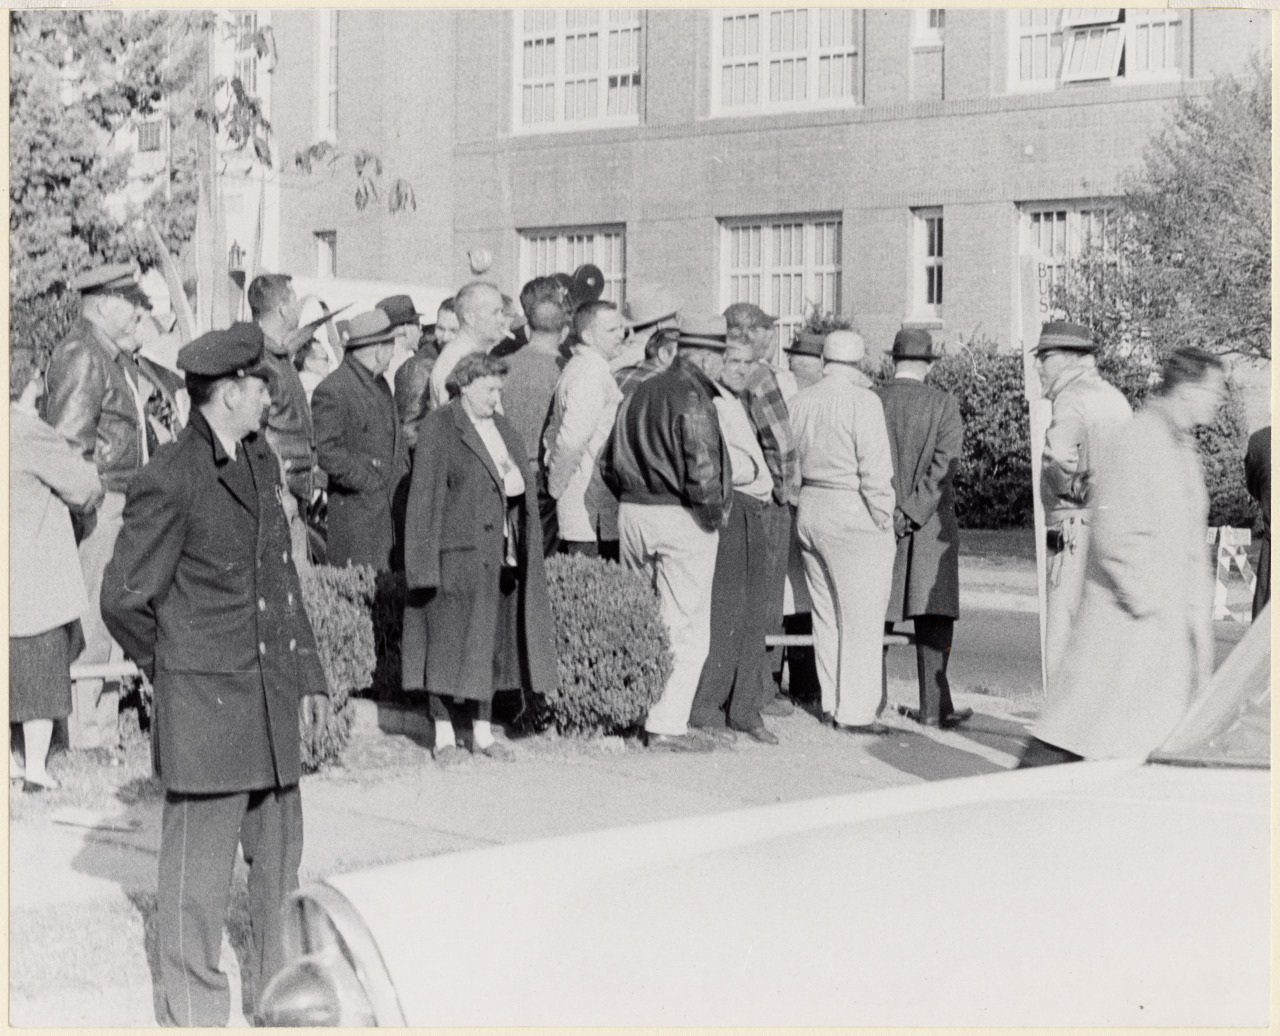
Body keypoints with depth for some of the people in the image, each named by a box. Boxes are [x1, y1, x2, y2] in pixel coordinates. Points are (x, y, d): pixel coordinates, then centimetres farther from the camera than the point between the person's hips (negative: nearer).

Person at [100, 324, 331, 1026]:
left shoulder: (261, 461, 12)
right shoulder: (170, 482, -15)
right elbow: (125, 600, -11)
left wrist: (307, 672, 18)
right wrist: (170, 669, 2)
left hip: (269, 700, 8)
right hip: (203, 705, -8)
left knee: (280, 851, 15)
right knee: (199, 860, 2)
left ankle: (280, 988, 30)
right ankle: (192, 1010, 14)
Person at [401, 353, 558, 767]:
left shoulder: (504, 429, 15)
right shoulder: (438, 429, -6)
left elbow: (522, 490, 22)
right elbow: (424, 496, -10)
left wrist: (513, 480, 0)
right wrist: (425, 562, -15)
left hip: (498, 556, 7)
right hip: (455, 554, -7)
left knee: (492, 642, 9)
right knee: (447, 642, -2)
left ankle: (483, 732, 18)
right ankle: (444, 736, 5)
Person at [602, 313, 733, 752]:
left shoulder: (640, 393, 11)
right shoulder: (692, 399, -13)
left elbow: (608, 463, 15)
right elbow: (702, 469, -23)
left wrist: (634, 500, 17)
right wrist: (715, 512, -7)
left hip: (632, 514, 8)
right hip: (682, 519, -8)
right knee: (686, 629, -1)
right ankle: (667, 724, -2)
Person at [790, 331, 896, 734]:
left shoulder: (799, 402, 7)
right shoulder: (863, 402, -12)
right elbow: (875, 470, -14)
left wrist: (799, 502, 17)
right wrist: (883, 520, -7)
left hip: (809, 509, 7)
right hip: (853, 515, -7)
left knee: (826, 614, 14)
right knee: (861, 617, -1)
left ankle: (832, 704, 20)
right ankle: (856, 711, 0)